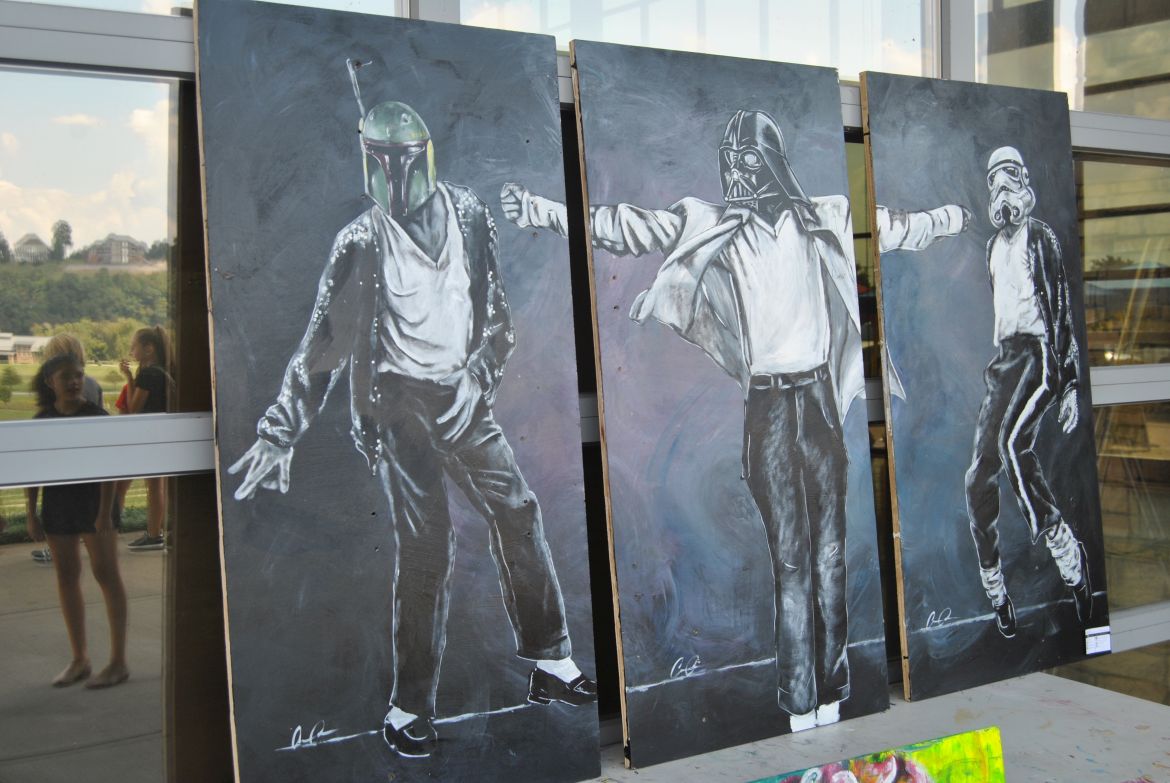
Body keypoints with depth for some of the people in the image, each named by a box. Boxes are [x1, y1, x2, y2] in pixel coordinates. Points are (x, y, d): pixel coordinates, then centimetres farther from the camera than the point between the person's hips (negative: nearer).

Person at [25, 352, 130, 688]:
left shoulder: (97, 417, -8)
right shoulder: (41, 421, 4)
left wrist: (105, 511, -16)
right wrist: (31, 513, 6)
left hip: (92, 500, -5)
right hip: (56, 503, 5)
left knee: (106, 573, -3)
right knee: (66, 576, 10)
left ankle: (118, 661, 2)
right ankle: (79, 658, 22)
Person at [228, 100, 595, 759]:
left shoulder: (467, 213, 5)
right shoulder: (362, 242, -4)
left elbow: (496, 309, 13)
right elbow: (325, 342, -4)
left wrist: (479, 378, 4)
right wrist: (280, 433, -6)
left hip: (463, 400, 4)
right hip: (397, 405, -3)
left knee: (518, 512, -4)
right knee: (426, 545, -8)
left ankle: (552, 665, 10)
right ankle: (410, 707, 4)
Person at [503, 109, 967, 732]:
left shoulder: (822, 217, 12)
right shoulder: (706, 224, 6)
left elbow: (896, 227, 26)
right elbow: (626, 228, 0)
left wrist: (957, 214, 36)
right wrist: (538, 210, -8)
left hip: (819, 397, 2)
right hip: (766, 405, -1)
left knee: (831, 551, 2)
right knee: (789, 557, -3)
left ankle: (832, 695, 11)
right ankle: (800, 703, 4)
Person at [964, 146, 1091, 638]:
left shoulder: (1040, 237, -2)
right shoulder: (993, 245, 19)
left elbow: (1063, 308, -7)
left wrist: (1071, 383, -12)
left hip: (1038, 354, -7)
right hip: (1003, 359, 7)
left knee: (1012, 442, -33)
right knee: (979, 478, -1)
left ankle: (1070, 560, -21)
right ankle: (996, 596, 8)